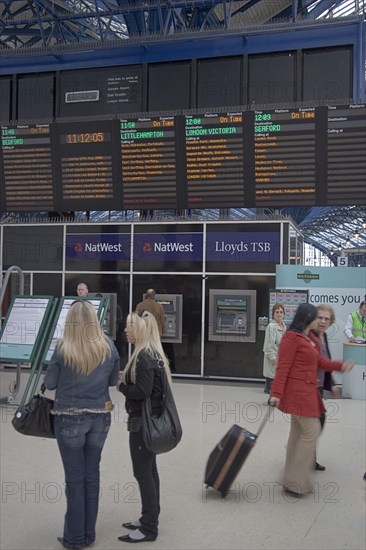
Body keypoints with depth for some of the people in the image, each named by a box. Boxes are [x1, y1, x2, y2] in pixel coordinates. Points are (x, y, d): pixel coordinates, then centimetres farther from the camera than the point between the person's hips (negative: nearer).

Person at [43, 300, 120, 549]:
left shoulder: (63, 349, -15)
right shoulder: (108, 347, -7)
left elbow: (49, 383, -3)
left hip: (70, 419, -3)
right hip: (100, 418, 3)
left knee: (75, 478, 8)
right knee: (92, 474, 15)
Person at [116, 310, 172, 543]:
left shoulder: (144, 356, -20)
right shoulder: (153, 353, 10)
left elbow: (142, 391, -25)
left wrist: (121, 386, -9)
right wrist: (126, 379, 2)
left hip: (143, 421, -10)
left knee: (143, 472, -1)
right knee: (149, 470, 17)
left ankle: (149, 528, 9)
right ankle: (150, 518, 29)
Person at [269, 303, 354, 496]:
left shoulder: (311, 338, 13)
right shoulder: (292, 337, -15)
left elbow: (319, 362, 18)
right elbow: (283, 367, -18)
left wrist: (340, 366, 5)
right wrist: (276, 393, -20)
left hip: (307, 391, 10)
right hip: (298, 391, -10)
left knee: (298, 433, 16)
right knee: (311, 432, -7)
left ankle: (293, 480, 29)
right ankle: (295, 481, 1)